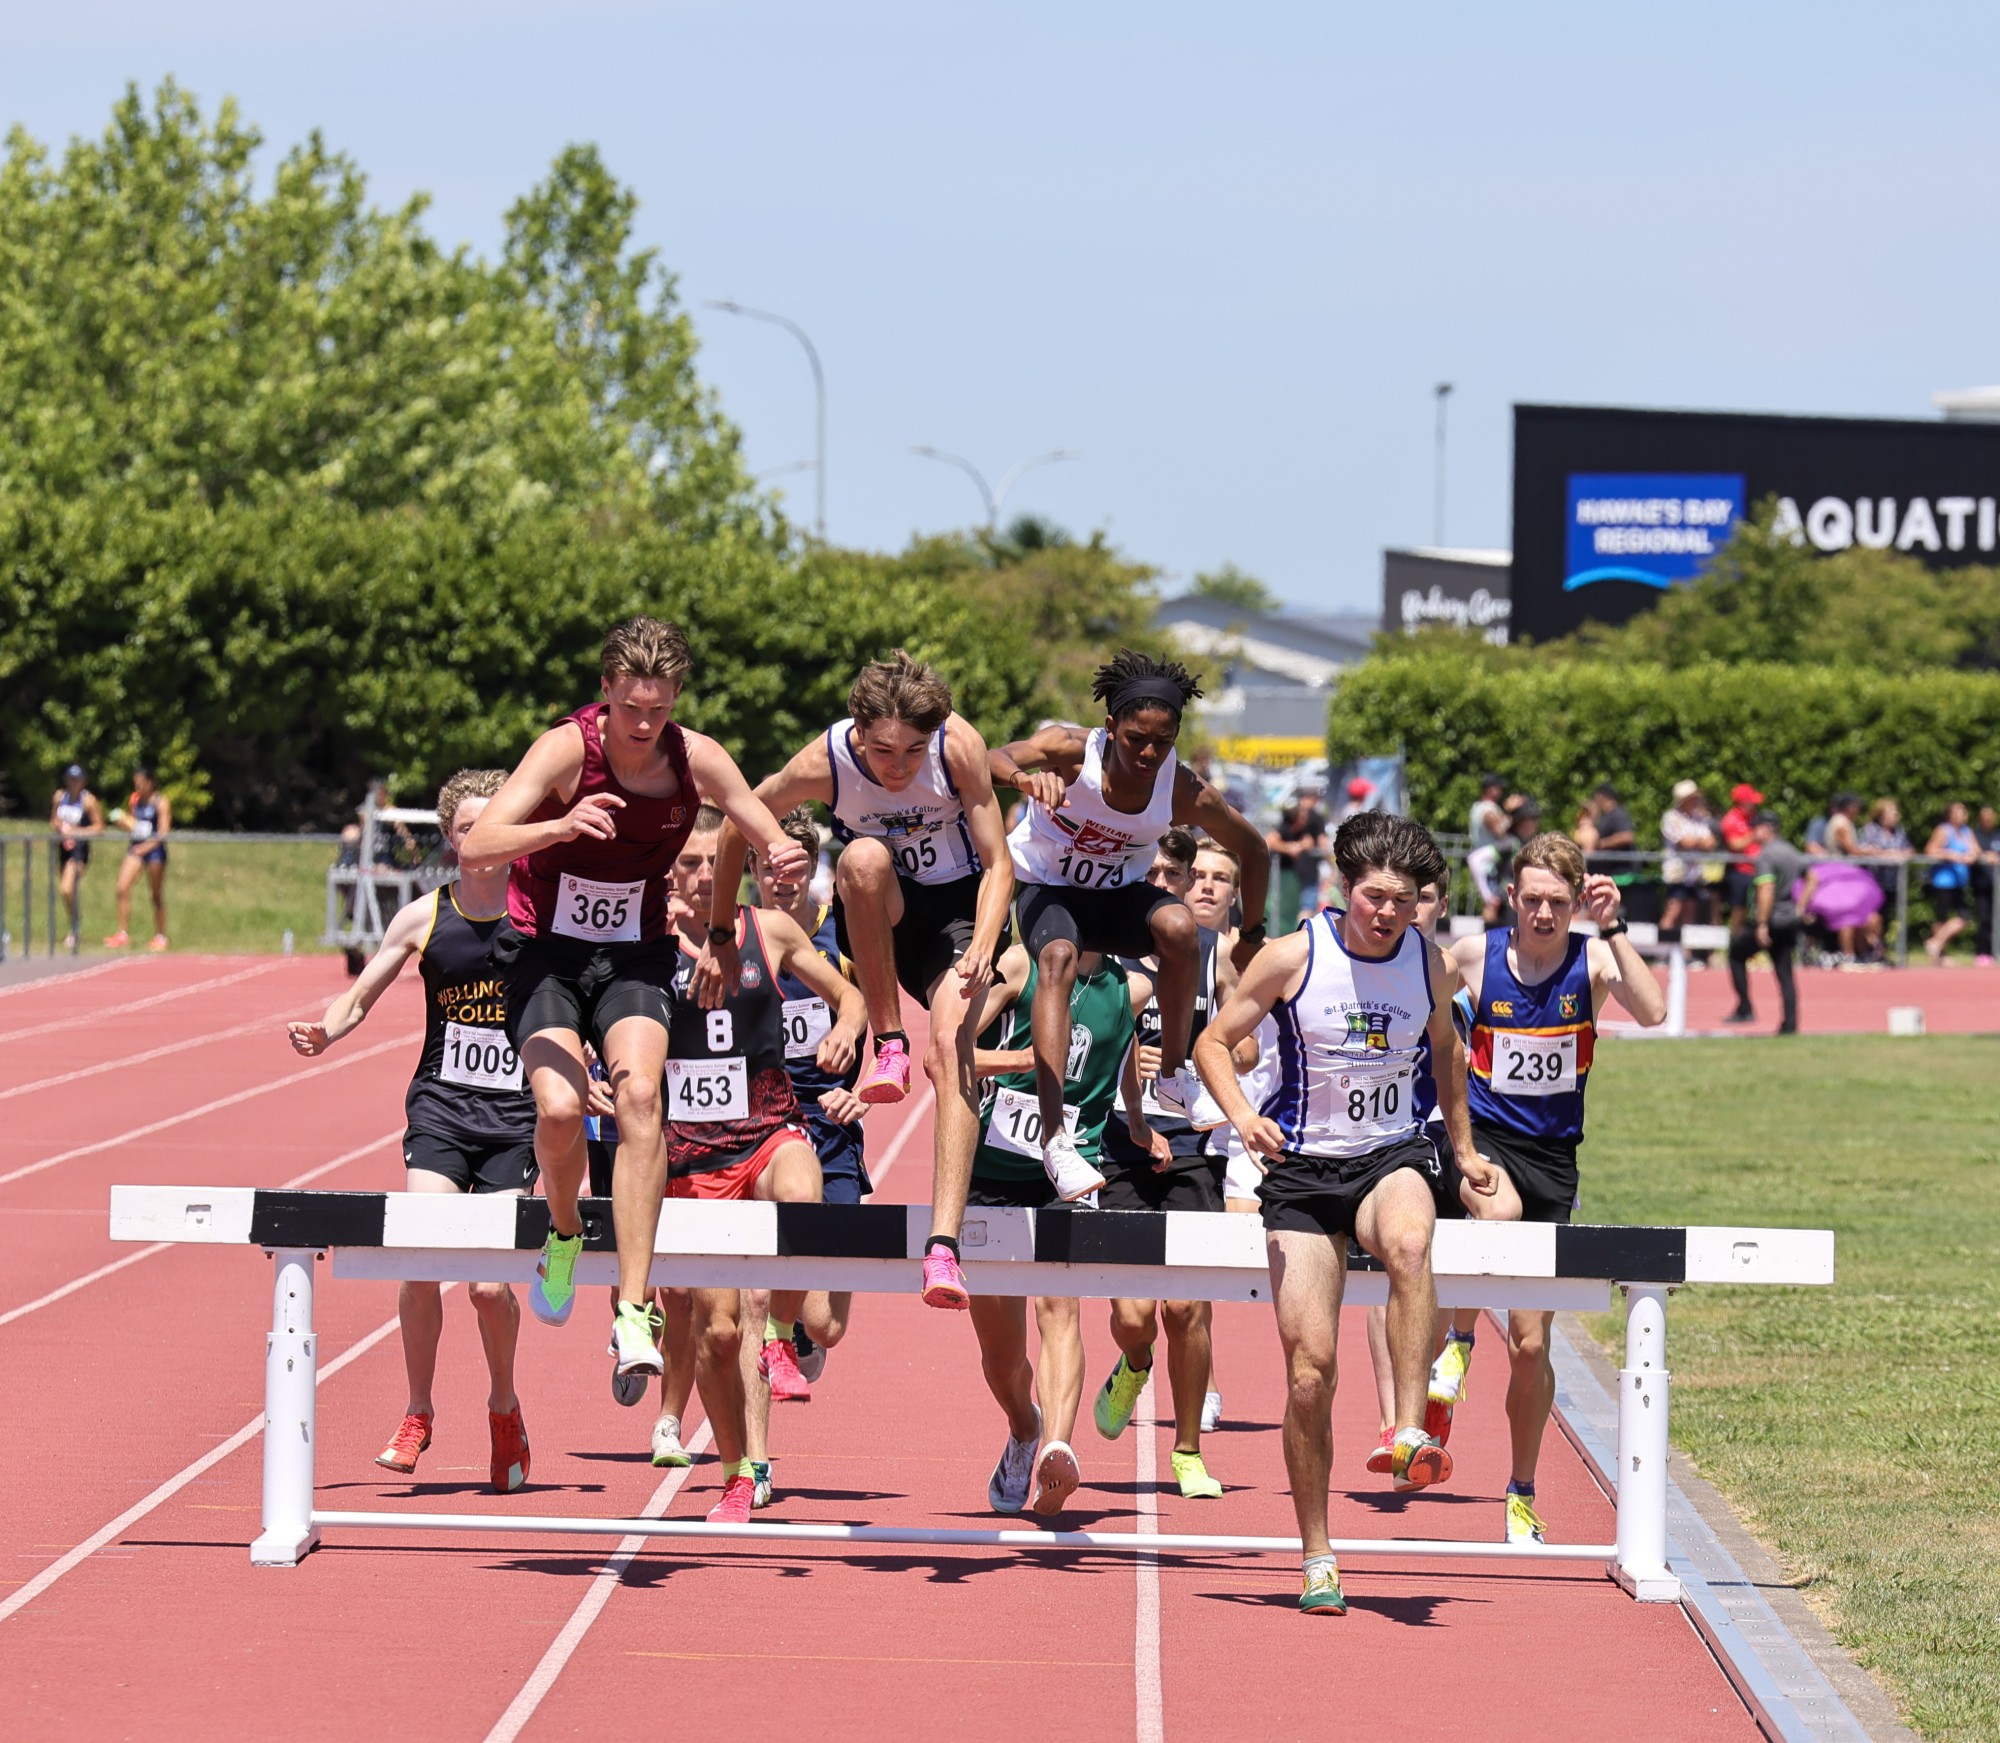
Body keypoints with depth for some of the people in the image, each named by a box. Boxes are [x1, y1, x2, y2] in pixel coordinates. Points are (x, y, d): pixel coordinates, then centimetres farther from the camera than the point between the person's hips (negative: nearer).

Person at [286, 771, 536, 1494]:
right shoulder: (424, 918, 3)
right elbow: (360, 998, 9)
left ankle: (504, 1408, 22)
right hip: (439, 1107, 1)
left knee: (489, 1283, -6)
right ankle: (417, 1414, 5)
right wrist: (323, 1033, -12)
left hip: (515, 1115, -1)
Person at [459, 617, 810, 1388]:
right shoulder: (567, 748, -18)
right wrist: (561, 828, -46)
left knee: (638, 1094, -24)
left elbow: (774, 846, 4)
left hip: (633, 955, 2)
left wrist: (784, 859, -21)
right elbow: (476, 847, -29)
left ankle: (634, 1310, -25)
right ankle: (564, 1232, 13)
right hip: (544, 949, -2)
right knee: (560, 1107, -23)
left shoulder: (697, 760, -8)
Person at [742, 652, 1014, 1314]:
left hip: (957, 909, -1)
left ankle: (943, 1246, -33)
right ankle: (889, 1044, -20)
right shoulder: (823, 764, -23)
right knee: (865, 857, -36)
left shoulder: (958, 745, -23)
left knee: (949, 1051, -25)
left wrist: (982, 949, -34)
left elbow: (998, 863, -17)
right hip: (875, 916, 1)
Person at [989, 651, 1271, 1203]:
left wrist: (1252, 936, 2)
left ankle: (1174, 1076, -10)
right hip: (1046, 886, -2)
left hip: (1118, 894, 2)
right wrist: (1024, 777, -66)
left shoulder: (1184, 794, -20)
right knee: (1059, 957, -34)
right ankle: (1054, 1138, -43)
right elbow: (993, 761, -43)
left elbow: (1254, 852, -4)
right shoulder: (1071, 751, -26)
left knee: (1178, 926, -31)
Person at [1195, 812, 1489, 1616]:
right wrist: (1242, 1115, -18)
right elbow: (1211, 1043, -1)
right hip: (1304, 1166, -1)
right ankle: (1317, 1558, 10)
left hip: (1393, 1156, 1)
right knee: (1309, 1367, -5)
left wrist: (1464, 1149, 25)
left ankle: (1409, 1434, -38)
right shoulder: (1293, 957, -8)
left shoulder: (1432, 966, -1)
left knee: (1409, 1244, -39)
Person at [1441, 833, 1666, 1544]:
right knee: (1499, 1211, -41)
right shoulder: (1472, 956, -4)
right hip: (1479, 1137, -1)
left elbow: (1651, 1012, -25)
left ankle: (1522, 1498, 23)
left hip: (1552, 1156, 1)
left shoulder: (1592, 959, -5)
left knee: (1530, 1342, 5)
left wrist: (1612, 928, -29)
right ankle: (1457, 1341, -17)